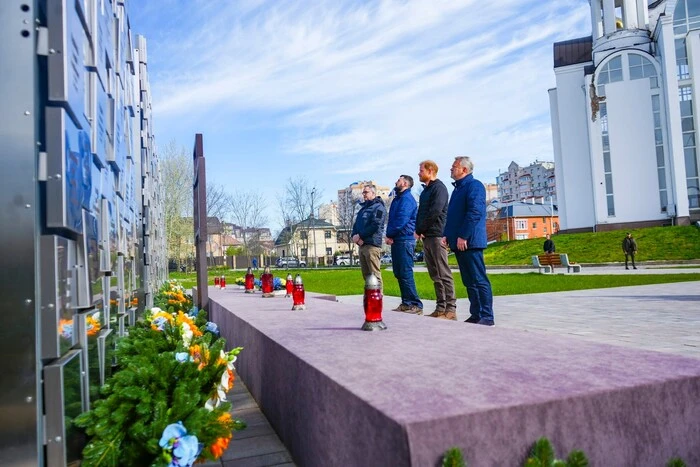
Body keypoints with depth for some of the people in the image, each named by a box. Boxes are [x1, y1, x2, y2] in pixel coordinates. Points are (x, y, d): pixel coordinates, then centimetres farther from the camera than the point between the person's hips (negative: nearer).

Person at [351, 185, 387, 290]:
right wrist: (354, 236, -1)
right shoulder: (363, 208, 24)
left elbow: (375, 225, -15)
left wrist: (360, 236, -13)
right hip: (362, 245, 9)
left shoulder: (378, 207, -2)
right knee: (366, 275, 11)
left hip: (372, 245, -9)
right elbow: (356, 225, 20)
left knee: (375, 275, -10)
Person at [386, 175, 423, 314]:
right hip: (396, 240, 10)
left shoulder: (407, 198, -10)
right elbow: (392, 219, 17)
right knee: (399, 273, 11)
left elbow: (402, 220, -19)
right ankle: (406, 303, 17)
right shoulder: (398, 198, 20)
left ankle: (416, 305, -6)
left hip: (404, 239, -10)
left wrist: (389, 234, -9)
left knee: (406, 273, -10)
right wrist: (390, 235, 1)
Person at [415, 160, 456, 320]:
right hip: (426, 237, 9)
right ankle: (440, 308, 14)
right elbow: (421, 212, 19)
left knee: (443, 274, -8)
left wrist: (420, 229, -9)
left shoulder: (439, 187, -7)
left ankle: (450, 309, -6)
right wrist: (418, 230, 1)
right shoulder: (426, 190, 20)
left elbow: (435, 212, -17)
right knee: (435, 275, 9)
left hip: (436, 236, -9)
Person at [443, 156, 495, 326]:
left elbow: (475, 212, -18)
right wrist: (447, 235, 11)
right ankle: (476, 315, 17)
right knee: (469, 281, 11)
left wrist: (463, 236, -21)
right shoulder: (458, 188, 21)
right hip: (458, 243, 9)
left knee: (479, 280, -7)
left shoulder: (474, 185, -7)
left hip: (469, 242, -9)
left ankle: (487, 317, -3)